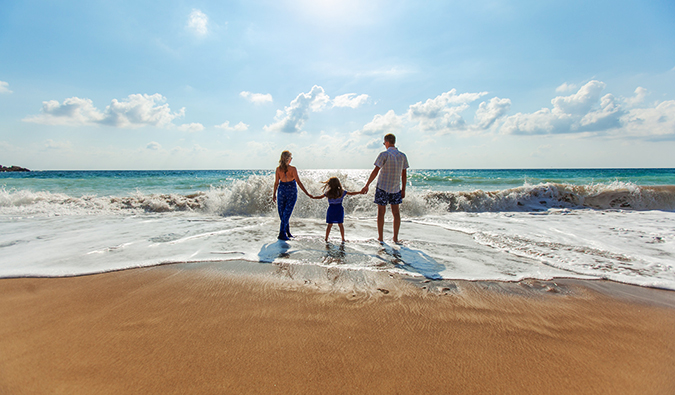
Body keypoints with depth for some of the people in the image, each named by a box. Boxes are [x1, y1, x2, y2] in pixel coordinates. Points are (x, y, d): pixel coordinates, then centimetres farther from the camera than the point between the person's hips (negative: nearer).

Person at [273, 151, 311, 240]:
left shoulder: (278, 169, -4)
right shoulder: (293, 169, -13)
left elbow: (276, 183, 1)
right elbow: (298, 182, -14)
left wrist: (274, 194, 12)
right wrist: (307, 193, -9)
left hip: (282, 191, 3)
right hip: (292, 191, -3)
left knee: (282, 213, 14)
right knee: (287, 213, 1)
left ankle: (287, 232, 21)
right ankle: (282, 234, -2)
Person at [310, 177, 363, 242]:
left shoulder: (328, 193, -4)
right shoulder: (342, 192, -4)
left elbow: (320, 197, 6)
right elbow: (351, 193, 2)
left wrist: (313, 197, 22)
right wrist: (360, 192, 13)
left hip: (331, 209, 0)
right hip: (339, 209, 0)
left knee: (329, 225, 8)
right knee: (340, 224, 7)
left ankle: (326, 239, 12)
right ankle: (343, 239, 11)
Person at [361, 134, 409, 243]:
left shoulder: (384, 154, -10)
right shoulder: (402, 156, 4)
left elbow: (376, 171, -13)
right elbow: (404, 174, 7)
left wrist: (367, 185, -8)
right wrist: (403, 189, 14)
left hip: (383, 187, -4)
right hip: (396, 188, 4)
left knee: (381, 211, 4)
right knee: (396, 211, 10)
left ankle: (380, 238, 9)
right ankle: (395, 238, 12)